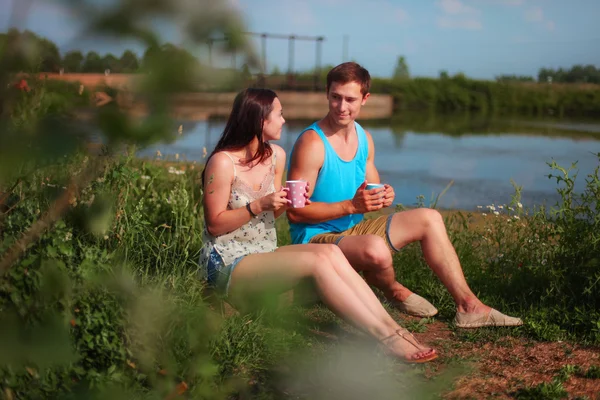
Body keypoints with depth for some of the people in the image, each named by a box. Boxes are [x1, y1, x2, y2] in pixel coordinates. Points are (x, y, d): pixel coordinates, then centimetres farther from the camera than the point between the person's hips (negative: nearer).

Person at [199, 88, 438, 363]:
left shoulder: (276, 156, 10)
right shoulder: (222, 162, -13)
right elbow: (214, 224, -11)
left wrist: (285, 203, -5)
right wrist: (260, 205, -22)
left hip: (264, 255, 7)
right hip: (227, 265, -7)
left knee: (330, 252, -22)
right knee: (316, 261, -28)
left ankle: (391, 327, -29)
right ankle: (385, 338, -28)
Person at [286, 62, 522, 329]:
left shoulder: (363, 138, 8)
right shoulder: (312, 143, -18)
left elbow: (372, 189, 18)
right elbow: (295, 211, -22)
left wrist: (383, 196, -7)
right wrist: (352, 205, -27)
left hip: (354, 230, 9)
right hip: (317, 238, -8)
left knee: (429, 219, 2)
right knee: (376, 248, -38)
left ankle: (468, 306, 4)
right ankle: (393, 292, -1)